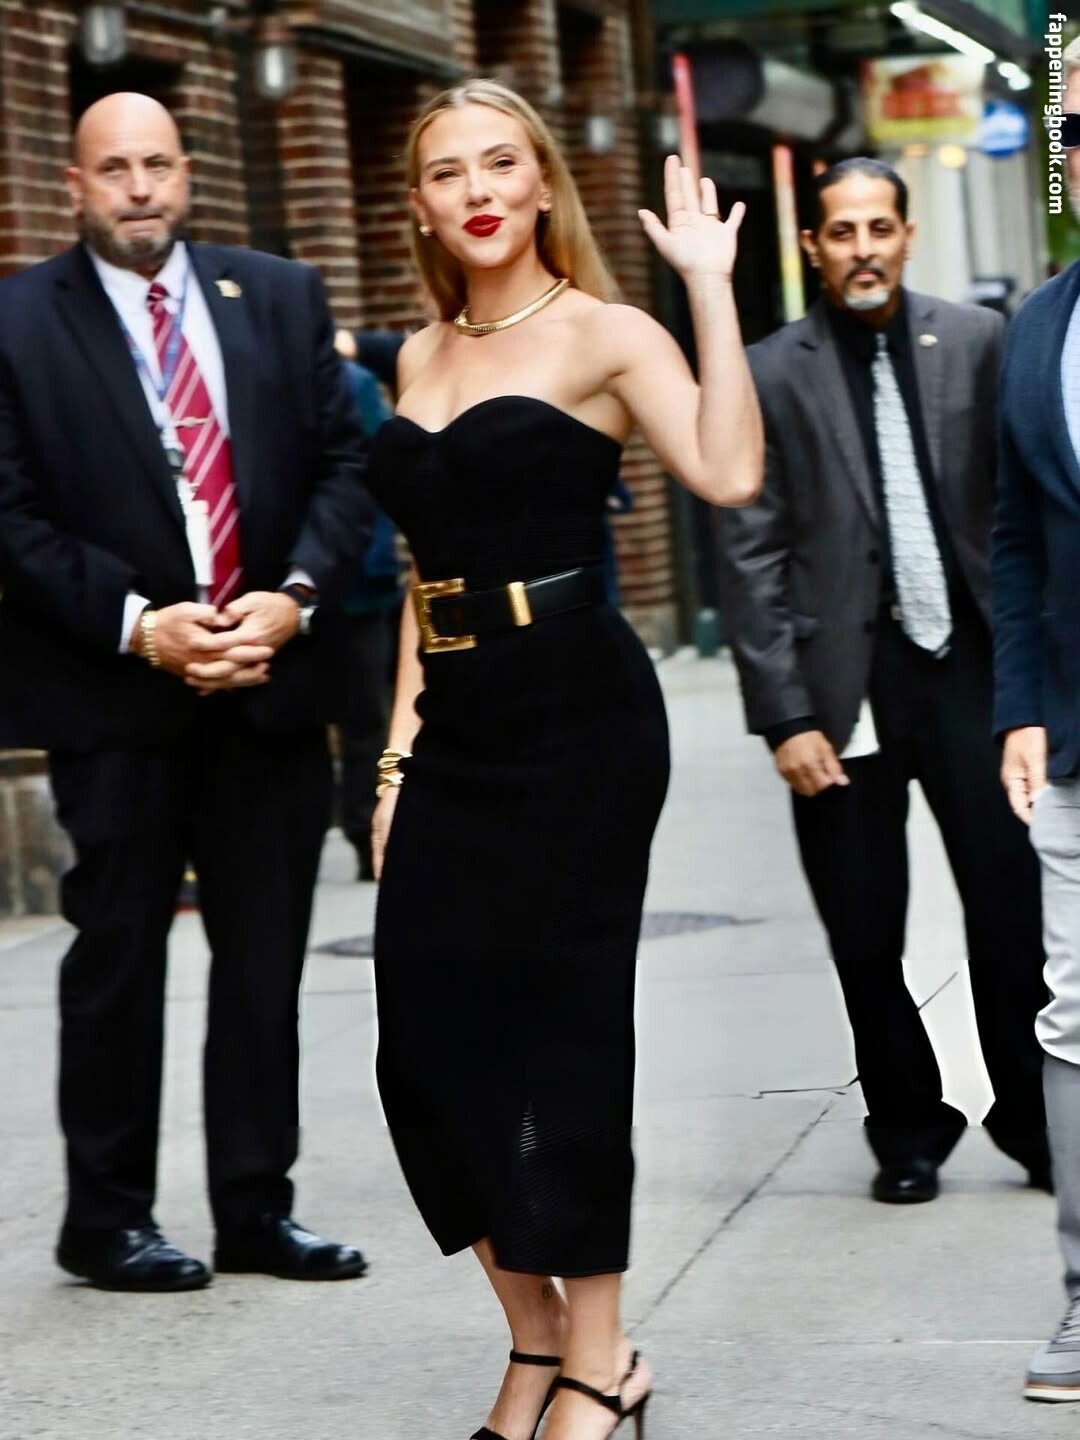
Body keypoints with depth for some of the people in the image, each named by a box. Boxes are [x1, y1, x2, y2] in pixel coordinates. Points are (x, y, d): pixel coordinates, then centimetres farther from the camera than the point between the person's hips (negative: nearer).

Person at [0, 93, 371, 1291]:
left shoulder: (280, 297, 8)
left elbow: (342, 463, 7)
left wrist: (292, 597, -9)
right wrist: (136, 625, -15)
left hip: (271, 682, 4)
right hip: (112, 696, -3)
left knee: (266, 956, 8)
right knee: (118, 956, 4)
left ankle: (257, 1207, 17)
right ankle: (107, 1218, 14)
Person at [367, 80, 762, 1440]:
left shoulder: (599, 333, -4)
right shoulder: (421, 357, 15)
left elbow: (728, 473, -22)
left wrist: (710, 284, -20)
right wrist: (400, 743, 14)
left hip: (575, 716, -6)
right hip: (455, 727, 6)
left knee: (562, 1029, -1)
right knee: (429, 1038, 3)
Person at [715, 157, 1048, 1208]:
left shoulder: (976, 343, 4)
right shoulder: (770, 376, 0)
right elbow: (751, 560, -2)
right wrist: (785, 716, -8)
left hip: (968, 662, 1)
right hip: (846, 683, 0)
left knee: (1014, 904, -3)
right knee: (866, 936, 5)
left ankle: (1036, 1122, 10)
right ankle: (906, 1132, 21)